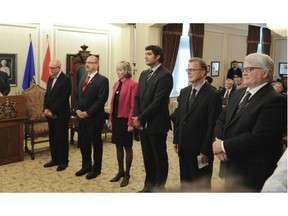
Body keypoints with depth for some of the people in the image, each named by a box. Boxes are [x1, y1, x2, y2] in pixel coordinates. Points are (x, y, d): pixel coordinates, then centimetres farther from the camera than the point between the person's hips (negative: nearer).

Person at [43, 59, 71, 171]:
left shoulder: (66, 79, -13)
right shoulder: (50, 78, 12)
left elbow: (63, 98, -18)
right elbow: (47, 94, 14)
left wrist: (52, 111, -16)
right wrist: (46, 109, 0)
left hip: (60, 114, -7)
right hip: (50, 113, 7)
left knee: (62, 138, 2)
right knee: (52, 137, 13)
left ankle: (63, 161, 13)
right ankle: (55, 159, 24)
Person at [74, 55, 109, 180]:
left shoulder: (102, 80, -10)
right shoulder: (83, 79, 15)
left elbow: (101, 100, -17)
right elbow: (77, 96, 17)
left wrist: (87, 113, -18)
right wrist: (77, 109, -1)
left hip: (94, 118, -7)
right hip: (81, 117, 7)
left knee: (96, 143, 6)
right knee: (83, 143, 14)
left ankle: (96, 169, 20)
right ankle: (86, 166, 30)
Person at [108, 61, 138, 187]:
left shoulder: (133, 84, -12)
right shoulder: (116, 84, 11)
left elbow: (133, 105, -15)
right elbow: (113, 103, 13)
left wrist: (130, 123, -18)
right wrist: (110, 119, 11)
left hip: (125, 120, -7)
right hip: (116, 119, 7)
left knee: (127, 147, 4)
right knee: (118, 146, 14)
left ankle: (127, 174, 16)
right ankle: (120, 171, 27)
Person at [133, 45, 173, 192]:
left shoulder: (165, 75, -12)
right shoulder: (144, 74, 13)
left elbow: (157, 102, -18)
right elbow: (137, 97, 13)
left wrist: (140, 118, -14)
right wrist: (136, 116, -2)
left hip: (156, 124, -7)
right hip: (143, 123, 7)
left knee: (160, 157, 8)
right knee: (147, 157, 16)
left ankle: (159, 188, 22)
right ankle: (149, 186, 29)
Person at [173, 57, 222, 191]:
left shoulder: (213, 95, -14)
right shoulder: (184, 92, 9)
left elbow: (212, 126, -15)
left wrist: (205, 151, -15)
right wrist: (176, 140, 10)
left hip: (200, 150, -6)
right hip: (184, 148, 6)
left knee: (201, 186, 10)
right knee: (185, 182, 18)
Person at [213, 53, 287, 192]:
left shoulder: (275, 101, -18)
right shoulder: (238, 94, 9)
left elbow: (258, 137, -25)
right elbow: (221, 120, 10)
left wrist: (224, 146, -18)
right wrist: (218, 140, -10)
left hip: (253, 173, -7)